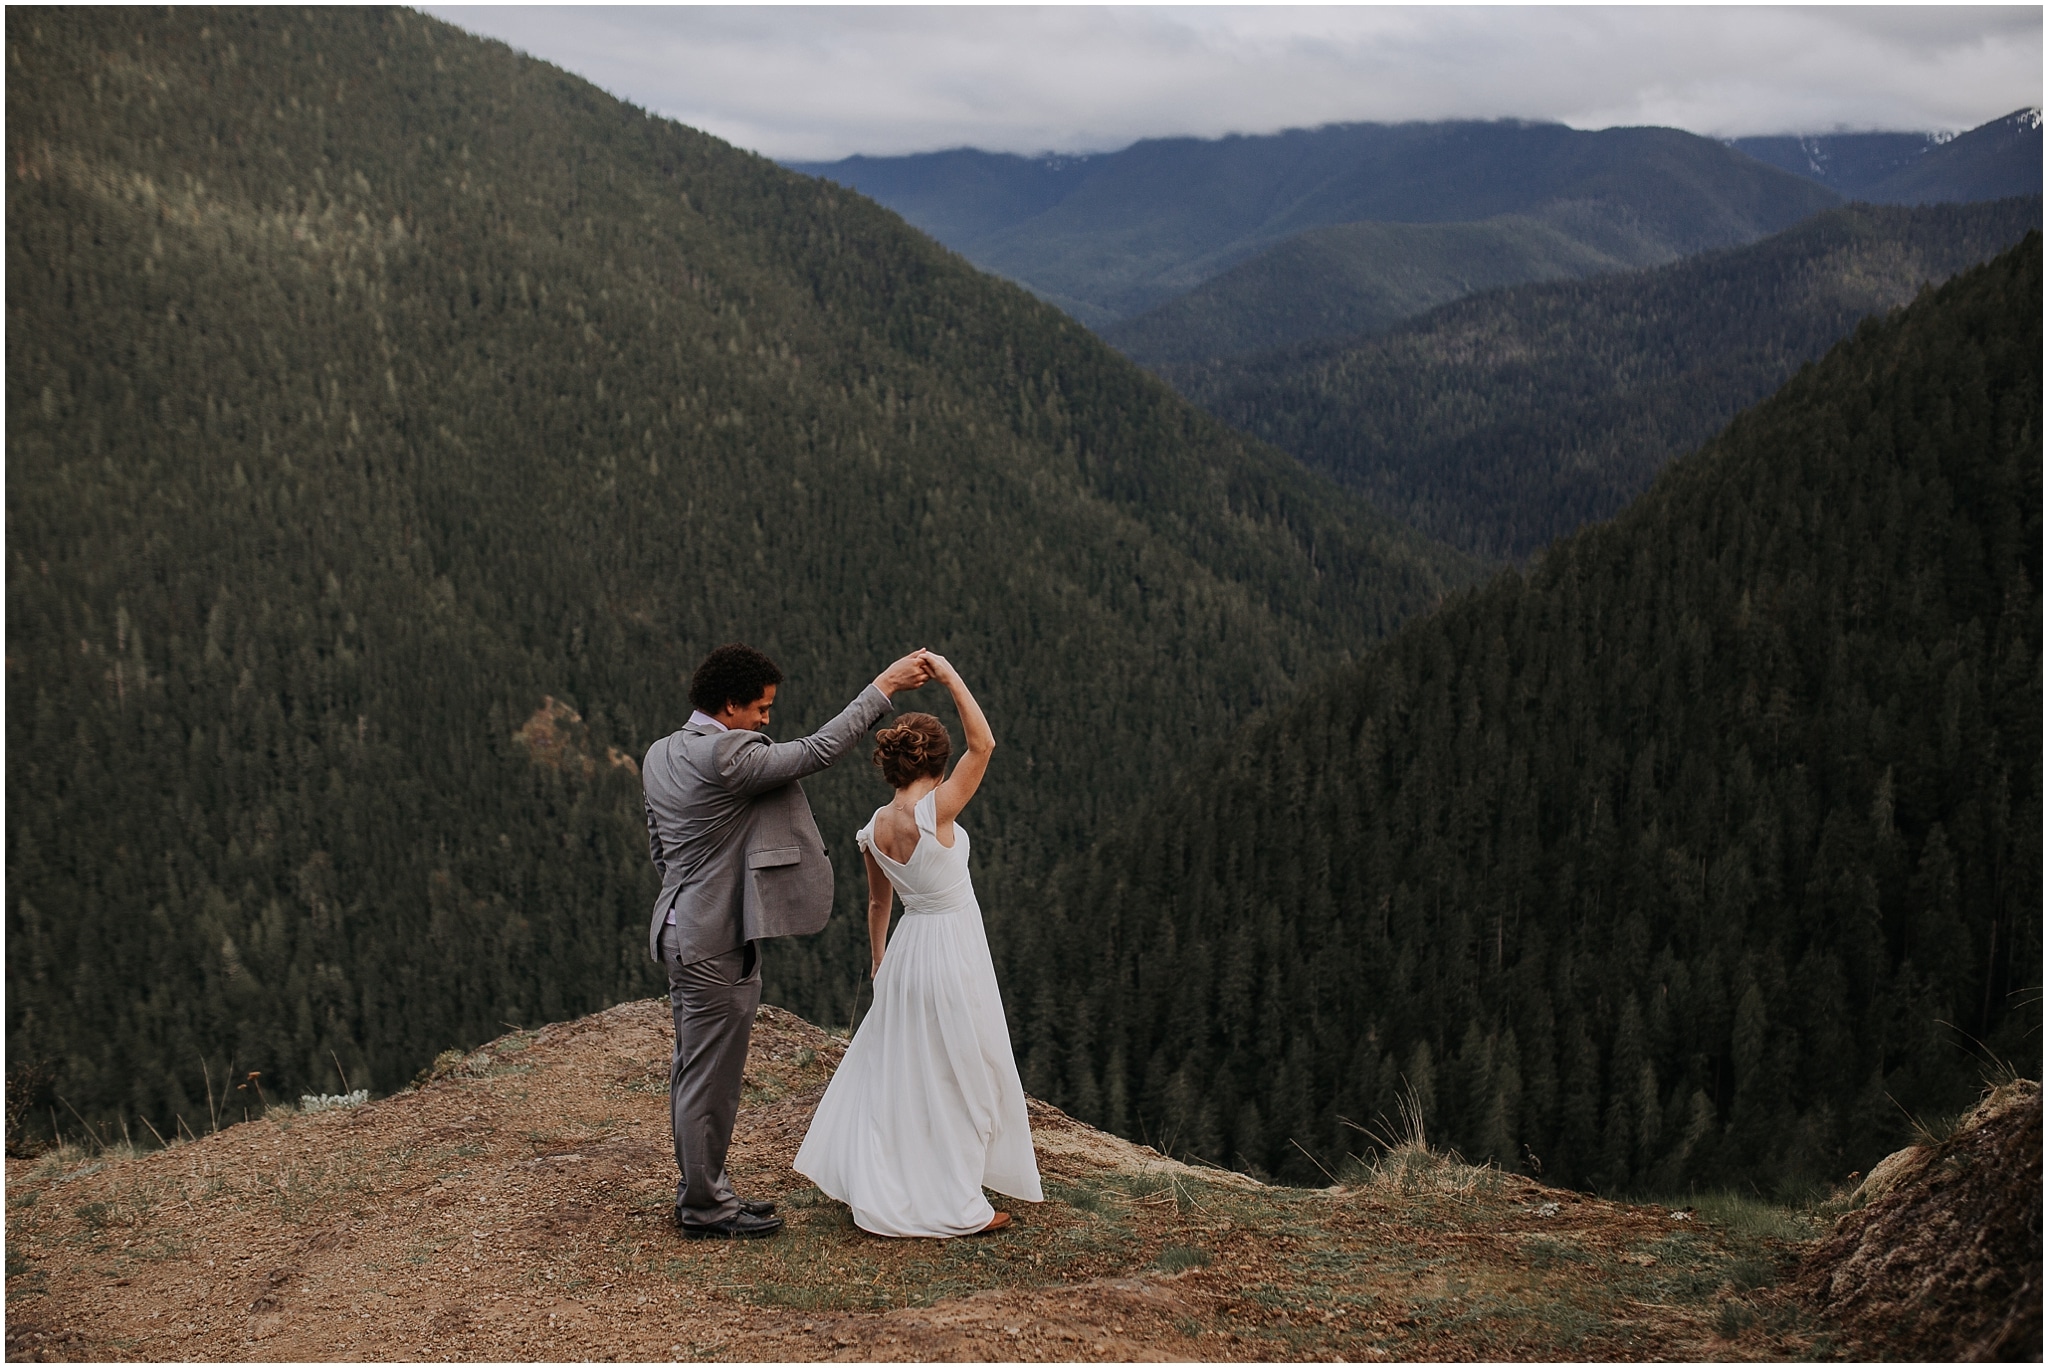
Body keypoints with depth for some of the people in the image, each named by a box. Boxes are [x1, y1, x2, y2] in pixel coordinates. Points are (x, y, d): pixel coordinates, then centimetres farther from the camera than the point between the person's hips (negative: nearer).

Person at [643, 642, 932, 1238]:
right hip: (718, 943, -10)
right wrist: (884, 687, -13)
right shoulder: (726, 756, -21)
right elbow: (817, 750, -19)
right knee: (710, 1076, 1)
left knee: (693, 1071, 18)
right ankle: (704, 1205, 12)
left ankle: (699, 1190, 28)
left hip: (681, 930, 10)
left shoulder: (660, 754, 8)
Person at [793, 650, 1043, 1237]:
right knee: (957, 1077, 3)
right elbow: (983, 744, -20)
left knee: (890, 1065, 18)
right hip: (953, 951, -7)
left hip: (909, 947, 7)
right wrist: (950, 678, -18)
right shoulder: (933, 813, -20)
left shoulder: (874, 830, 0)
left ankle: (871, 1181, 24)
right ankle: (955, 1204, 11)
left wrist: (877, 958, 27)